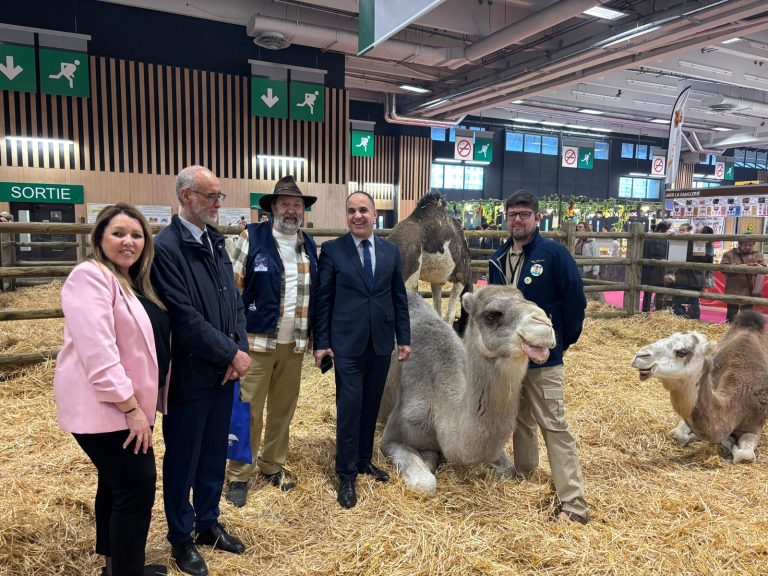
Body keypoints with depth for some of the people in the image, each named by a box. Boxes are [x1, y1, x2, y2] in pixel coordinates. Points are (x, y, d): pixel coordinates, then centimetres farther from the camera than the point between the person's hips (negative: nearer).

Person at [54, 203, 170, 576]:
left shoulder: (133, 282, 12)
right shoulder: (90, 277, -15)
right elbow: (98, 352, -24)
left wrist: (137, 404, 14)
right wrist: (131, 406, -23)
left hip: (126, 406, 9)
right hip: (104, 407, -9)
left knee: (117, 484, 19)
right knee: (137, 488, -5)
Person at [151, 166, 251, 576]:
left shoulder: (216, 240, 7)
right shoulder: (166, 246, -17)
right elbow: (185, 318, -21)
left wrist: (238, 349, -5)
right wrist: (232, 354, -14)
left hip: (223, 371, 7)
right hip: (190, 375, -7)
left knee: (214, 455, 19)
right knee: (183, 460, 12)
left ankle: (208, 524, 39)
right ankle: (180, 538, 32)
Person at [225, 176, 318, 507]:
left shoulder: (309, 245, 9)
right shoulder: (252, 238, -5)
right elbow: (233, 288, -5)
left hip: (295, 344, 4)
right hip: (257, 341, -4)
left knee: (283, 409, 15)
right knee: (248, 411, 4)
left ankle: (273, 466, 32)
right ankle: (239, 476, 20)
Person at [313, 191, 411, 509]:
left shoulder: (391, 250, 7)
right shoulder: (332, 250, -3)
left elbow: (399, 297, 9)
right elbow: (323, 299, -2)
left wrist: (404, 338, 7)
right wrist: (321, 342, -5)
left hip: (381, 343, 3)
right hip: (347, 344, -3)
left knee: (371, 406, 13)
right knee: (349, 408, 0)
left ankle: (364, 460, 32)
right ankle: (347, 476, 15)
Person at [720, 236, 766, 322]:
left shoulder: (757, 254, 7)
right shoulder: (729, 254, 0)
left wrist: (758, 267, -20)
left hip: (749, 291, 2)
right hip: (733, 291, -2)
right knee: (731, 314, 8)